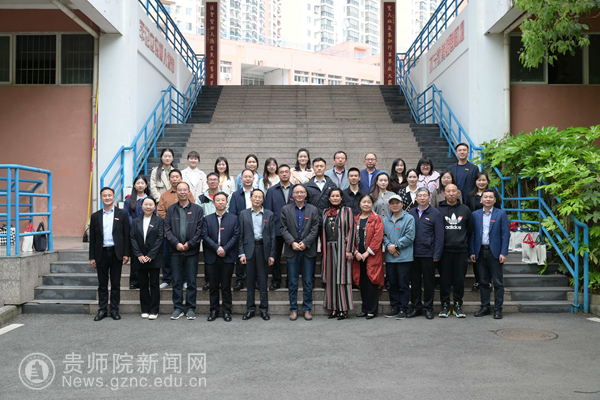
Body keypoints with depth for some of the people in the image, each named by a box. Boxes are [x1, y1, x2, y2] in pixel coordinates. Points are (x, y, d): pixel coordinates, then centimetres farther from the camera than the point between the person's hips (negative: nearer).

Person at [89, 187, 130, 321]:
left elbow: (126, 235, 1)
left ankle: (114, 310, 13)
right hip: (101, 253, 2)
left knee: (116, 284, 5)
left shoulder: (122, 214, 3)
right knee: (102, 284, 7)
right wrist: (92, 257, 4)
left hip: (116, 253, -1)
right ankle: (102, 310, 14)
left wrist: (126, 254, -5)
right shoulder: (95, 216, 8)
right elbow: (92, 238, 8)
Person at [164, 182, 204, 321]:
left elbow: (200, 230, -2)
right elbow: (167, 229, 3)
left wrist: (189, 244, -10)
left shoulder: (197, 209, 3)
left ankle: (190, 308, 11)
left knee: (191, 281, 3)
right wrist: (176, 243, -9)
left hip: (191, 250, -1)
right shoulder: (171, 209, 8)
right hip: (175, 251, 2)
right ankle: (178, 308, 15)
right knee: (177, 281, 6)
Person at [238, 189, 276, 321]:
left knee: (263, 281, 3)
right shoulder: (244, 214, 8)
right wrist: (242, 253, -3)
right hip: (249, 249, 1)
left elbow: (272, 236, 5)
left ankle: (264, 309, 11)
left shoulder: (269, 215, 7)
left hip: (263, 249, 0)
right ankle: (250, 309, 14)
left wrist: (272, 255, -1)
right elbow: (241, 235, 5)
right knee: (250, 281, 5)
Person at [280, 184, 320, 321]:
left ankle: (307, 309, 13)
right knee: (292, 283, 4)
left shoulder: (313, 210, 6)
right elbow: (283, 228, 0)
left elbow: (314, 229, 0)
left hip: (308, 250, 0)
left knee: (308, 282, 4)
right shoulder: (285, 209, 7)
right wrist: (292, 243, -12)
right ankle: (293, 309, 13)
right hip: (292, 250, 0)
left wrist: (305, 243, -12)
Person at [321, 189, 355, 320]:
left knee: (342, 276, -4)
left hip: (341, 248, -4)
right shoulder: (325, 212, 14)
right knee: (331, 278, 6)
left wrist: (349, 250, -13)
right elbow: (323, 231, 16)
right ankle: (334, 308, 12)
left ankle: (343, 309, 1)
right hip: (329, 248, 5)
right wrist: (324, 249, 9)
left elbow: (351, 230, -5)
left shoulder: (347, 211, 0)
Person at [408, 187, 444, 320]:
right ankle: (416, 307, 18)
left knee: (429, 282, 5)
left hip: (428, 254, -3)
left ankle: (428, 308, 16)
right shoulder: (411, 213, 9)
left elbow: (439, 236, -3)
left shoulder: (435, 214, -1)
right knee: (414, 281, 9)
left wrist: (437, 254, -9)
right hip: (413, 253, 3)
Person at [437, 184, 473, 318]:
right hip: (444, 250, -1)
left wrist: (465, 244, 9)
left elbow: (470, 230, 14)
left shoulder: (465, 209, 9)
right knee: (444, 279, 2)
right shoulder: (439, 210, 3)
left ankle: (458, 305, 14)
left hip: (461, 250, 1)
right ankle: (445, 305, 12)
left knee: (459, 279, 4)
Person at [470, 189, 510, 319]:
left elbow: (505, 234, -3)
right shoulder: (475, 214, 8)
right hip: (480, 252, 3)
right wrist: (472, 252, 2)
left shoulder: (501, 214, 0)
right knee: (484, 282, 9)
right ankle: (485, 307, 18)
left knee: (498, 282, 1)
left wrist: (503, 253, -10)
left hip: (495, 252, -3)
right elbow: (472, 234, 8)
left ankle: (498, 309, 8)